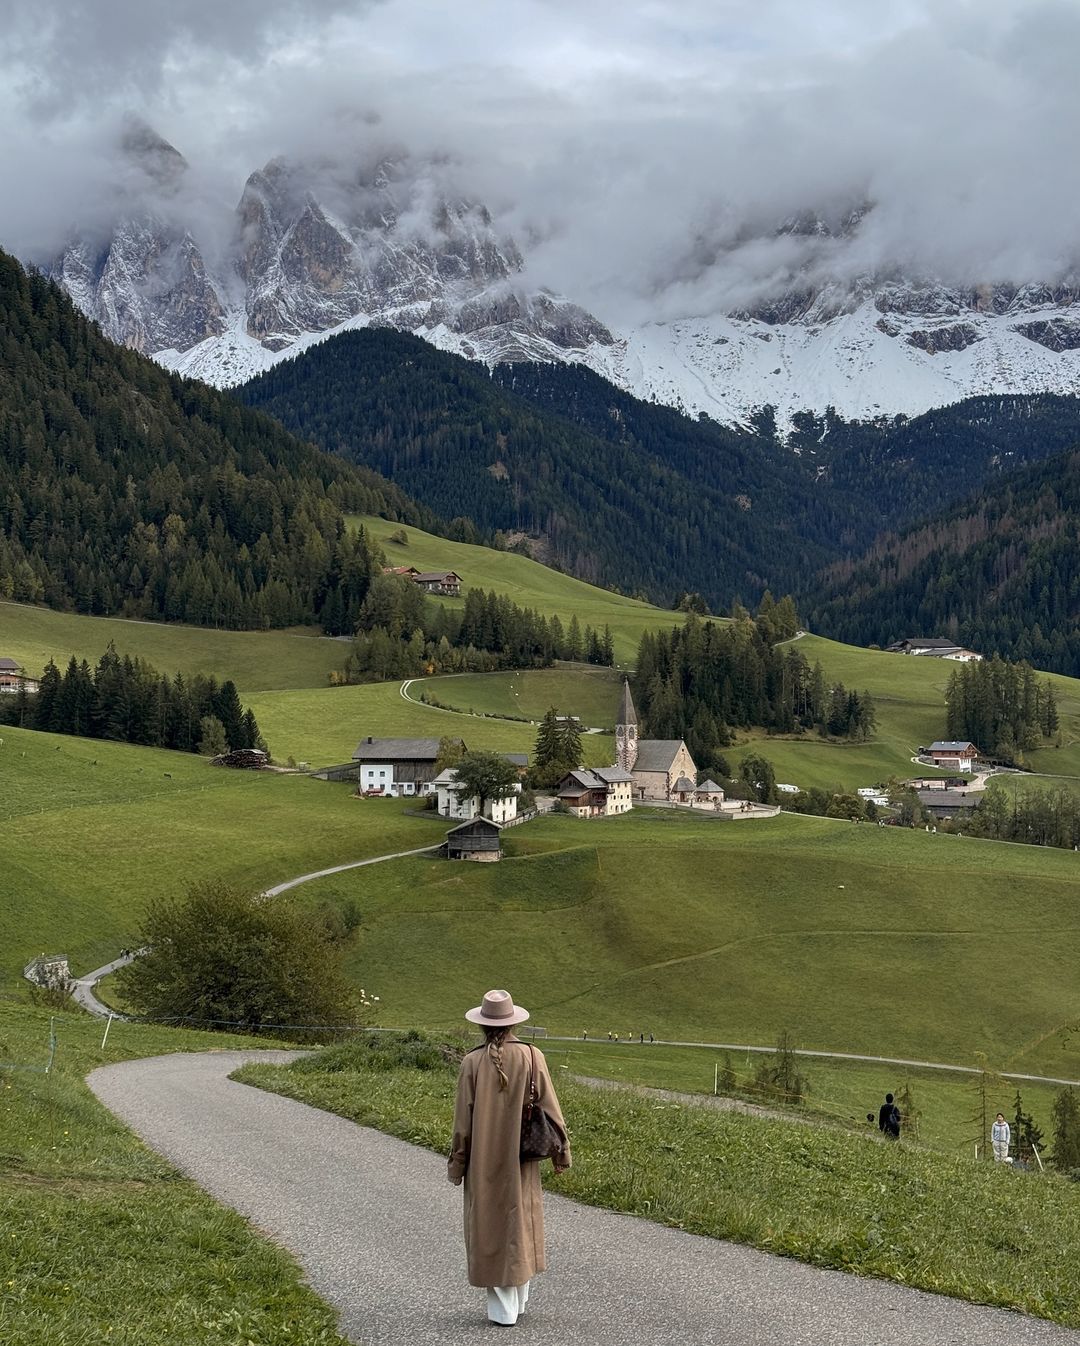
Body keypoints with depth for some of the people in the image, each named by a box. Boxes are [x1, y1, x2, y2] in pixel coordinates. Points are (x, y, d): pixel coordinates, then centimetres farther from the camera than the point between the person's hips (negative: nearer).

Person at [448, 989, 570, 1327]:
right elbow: (550, 1108, -5)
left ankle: (502, 1309, 11)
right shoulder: (531, 1057, -9)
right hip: (521, 1159, 1)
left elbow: (463, 1119, -7)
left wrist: (456, 1165, 3)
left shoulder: (472, 1062, -11)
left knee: (488, 1227, 9)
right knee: (520, 1223, 18)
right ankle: (518, 1300, 24)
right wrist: (561, 1152, 7)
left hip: (483, 1160, -1)